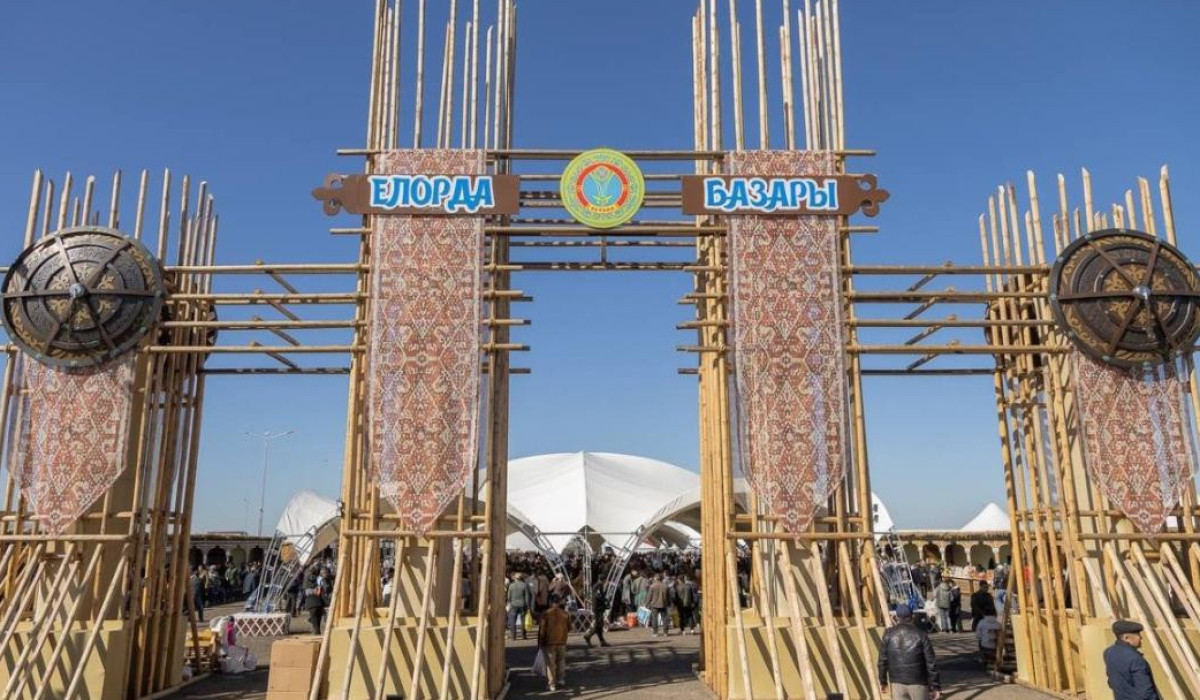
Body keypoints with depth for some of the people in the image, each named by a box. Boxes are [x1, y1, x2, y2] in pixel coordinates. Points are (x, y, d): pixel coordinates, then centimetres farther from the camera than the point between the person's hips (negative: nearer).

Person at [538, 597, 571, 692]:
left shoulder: (546, 614, -11)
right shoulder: (565, 614, -3)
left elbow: (542, 630, -9)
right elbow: (569, 628, 5)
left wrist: (540, 643, 1)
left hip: (549, 642, -3)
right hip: (562, 642, 3)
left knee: (551, 663, 5)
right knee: (561, 661, 22)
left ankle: (552, 684, 6)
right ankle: (561, 679, 25)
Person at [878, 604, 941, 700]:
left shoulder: (889, 634, -1)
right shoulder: (920, 634, -5)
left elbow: (883, 660, 1)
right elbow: (931, 662, -6)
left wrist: (883, 681, 14)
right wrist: (935, 686, -1)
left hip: (897, 682, 1)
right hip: (918, 682, -1)